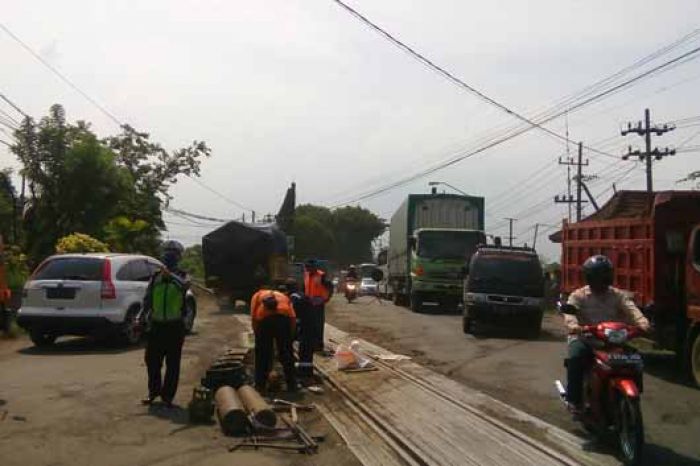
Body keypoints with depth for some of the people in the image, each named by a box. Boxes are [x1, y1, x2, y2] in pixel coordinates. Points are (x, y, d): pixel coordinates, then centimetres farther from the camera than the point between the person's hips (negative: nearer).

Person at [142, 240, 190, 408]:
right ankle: (154, 391, 27)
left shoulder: (182, 276, -2)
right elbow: (147, 300, 12)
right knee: (152, 360, 9)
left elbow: (185, 284, -27)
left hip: (175, 326, -3)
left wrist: (170, 275, -44)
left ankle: (167, 395, 14)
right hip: (156, 325, 3)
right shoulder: (155, 277, 9)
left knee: (173, 364, 3)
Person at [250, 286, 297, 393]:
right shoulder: (282, 295, 40)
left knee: (262, 353, 16)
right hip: (284, 317, 2)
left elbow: (253, 317, 18)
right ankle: (291, 385, 23)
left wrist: (258, 335, 27)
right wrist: (290, 337, 35)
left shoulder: (257, 295, 35)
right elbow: (293, 317, 27)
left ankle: (260, 385, 23)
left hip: (265, 318, -2)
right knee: (287, 353, 17)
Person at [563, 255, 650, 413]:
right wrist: (573, 326, -41)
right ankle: (574, 399, -17)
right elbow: (570, 312, -17)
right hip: (584, 337, -3)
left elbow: (631, 309, -9)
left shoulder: (617, 295, 9)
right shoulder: (578, 295, 2)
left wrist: (642, 323, -31)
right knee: (576, 357, -31)